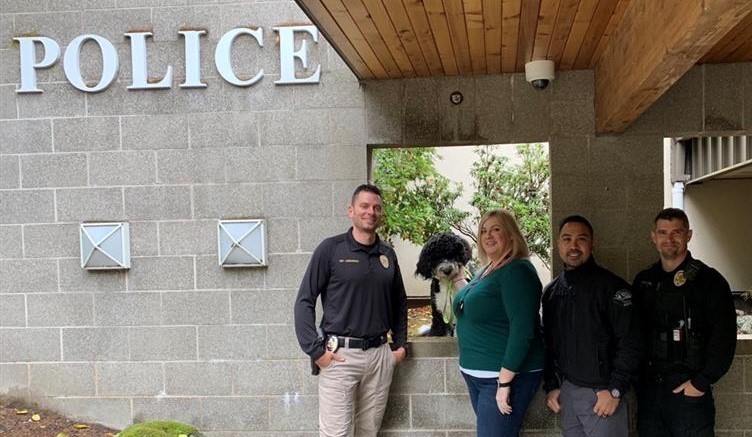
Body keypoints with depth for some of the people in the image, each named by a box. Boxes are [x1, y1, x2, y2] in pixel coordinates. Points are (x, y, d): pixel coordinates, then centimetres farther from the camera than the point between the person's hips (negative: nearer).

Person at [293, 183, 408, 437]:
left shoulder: (388, 254, 9)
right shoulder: (331, 249, -5)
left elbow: (400, 303, 20)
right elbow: (304, 301, -6)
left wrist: (400, 344, 12)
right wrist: (315, 350, -12)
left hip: (380, 354, 5)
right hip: (340, 354, -4)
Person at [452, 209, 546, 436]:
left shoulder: (517, 271, -16)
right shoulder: (487, 271, 12)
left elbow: (522, 331, -24)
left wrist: (504, 382, -25)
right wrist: (458, 279, 20)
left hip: (505, 375, -9)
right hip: (477, 375, 9)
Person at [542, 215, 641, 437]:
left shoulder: (611, 286, -9)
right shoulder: (552, 291, 9)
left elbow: (630, 342, -13)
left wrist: (615, 390, -15)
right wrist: (551, 386, 10)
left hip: (602, 393, -5)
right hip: (565, 392, 5)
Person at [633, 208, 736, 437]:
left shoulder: (708, 280, -5)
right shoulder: (643, 281, 9)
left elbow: (724, 338, -10)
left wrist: (702, 382, -14)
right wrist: (637, 377, 5)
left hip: (689, 390, -4)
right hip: (648, 389, 5)